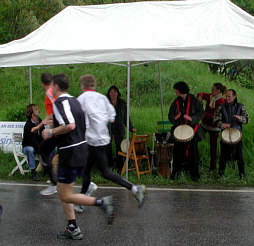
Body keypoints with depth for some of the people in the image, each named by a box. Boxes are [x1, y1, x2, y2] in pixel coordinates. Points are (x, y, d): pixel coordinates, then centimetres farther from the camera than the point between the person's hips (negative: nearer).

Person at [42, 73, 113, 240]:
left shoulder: (59, 102, -14)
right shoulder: (75, 101, 14)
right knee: (62, 191, 16)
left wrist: (51, 132, -14)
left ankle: (102, 202, -10)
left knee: (65, 196, -2)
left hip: (70, 154, -9)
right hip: (82, 149, 9)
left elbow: (70, 125, -29)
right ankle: (72, 229, 17)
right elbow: (84, 127, 19)